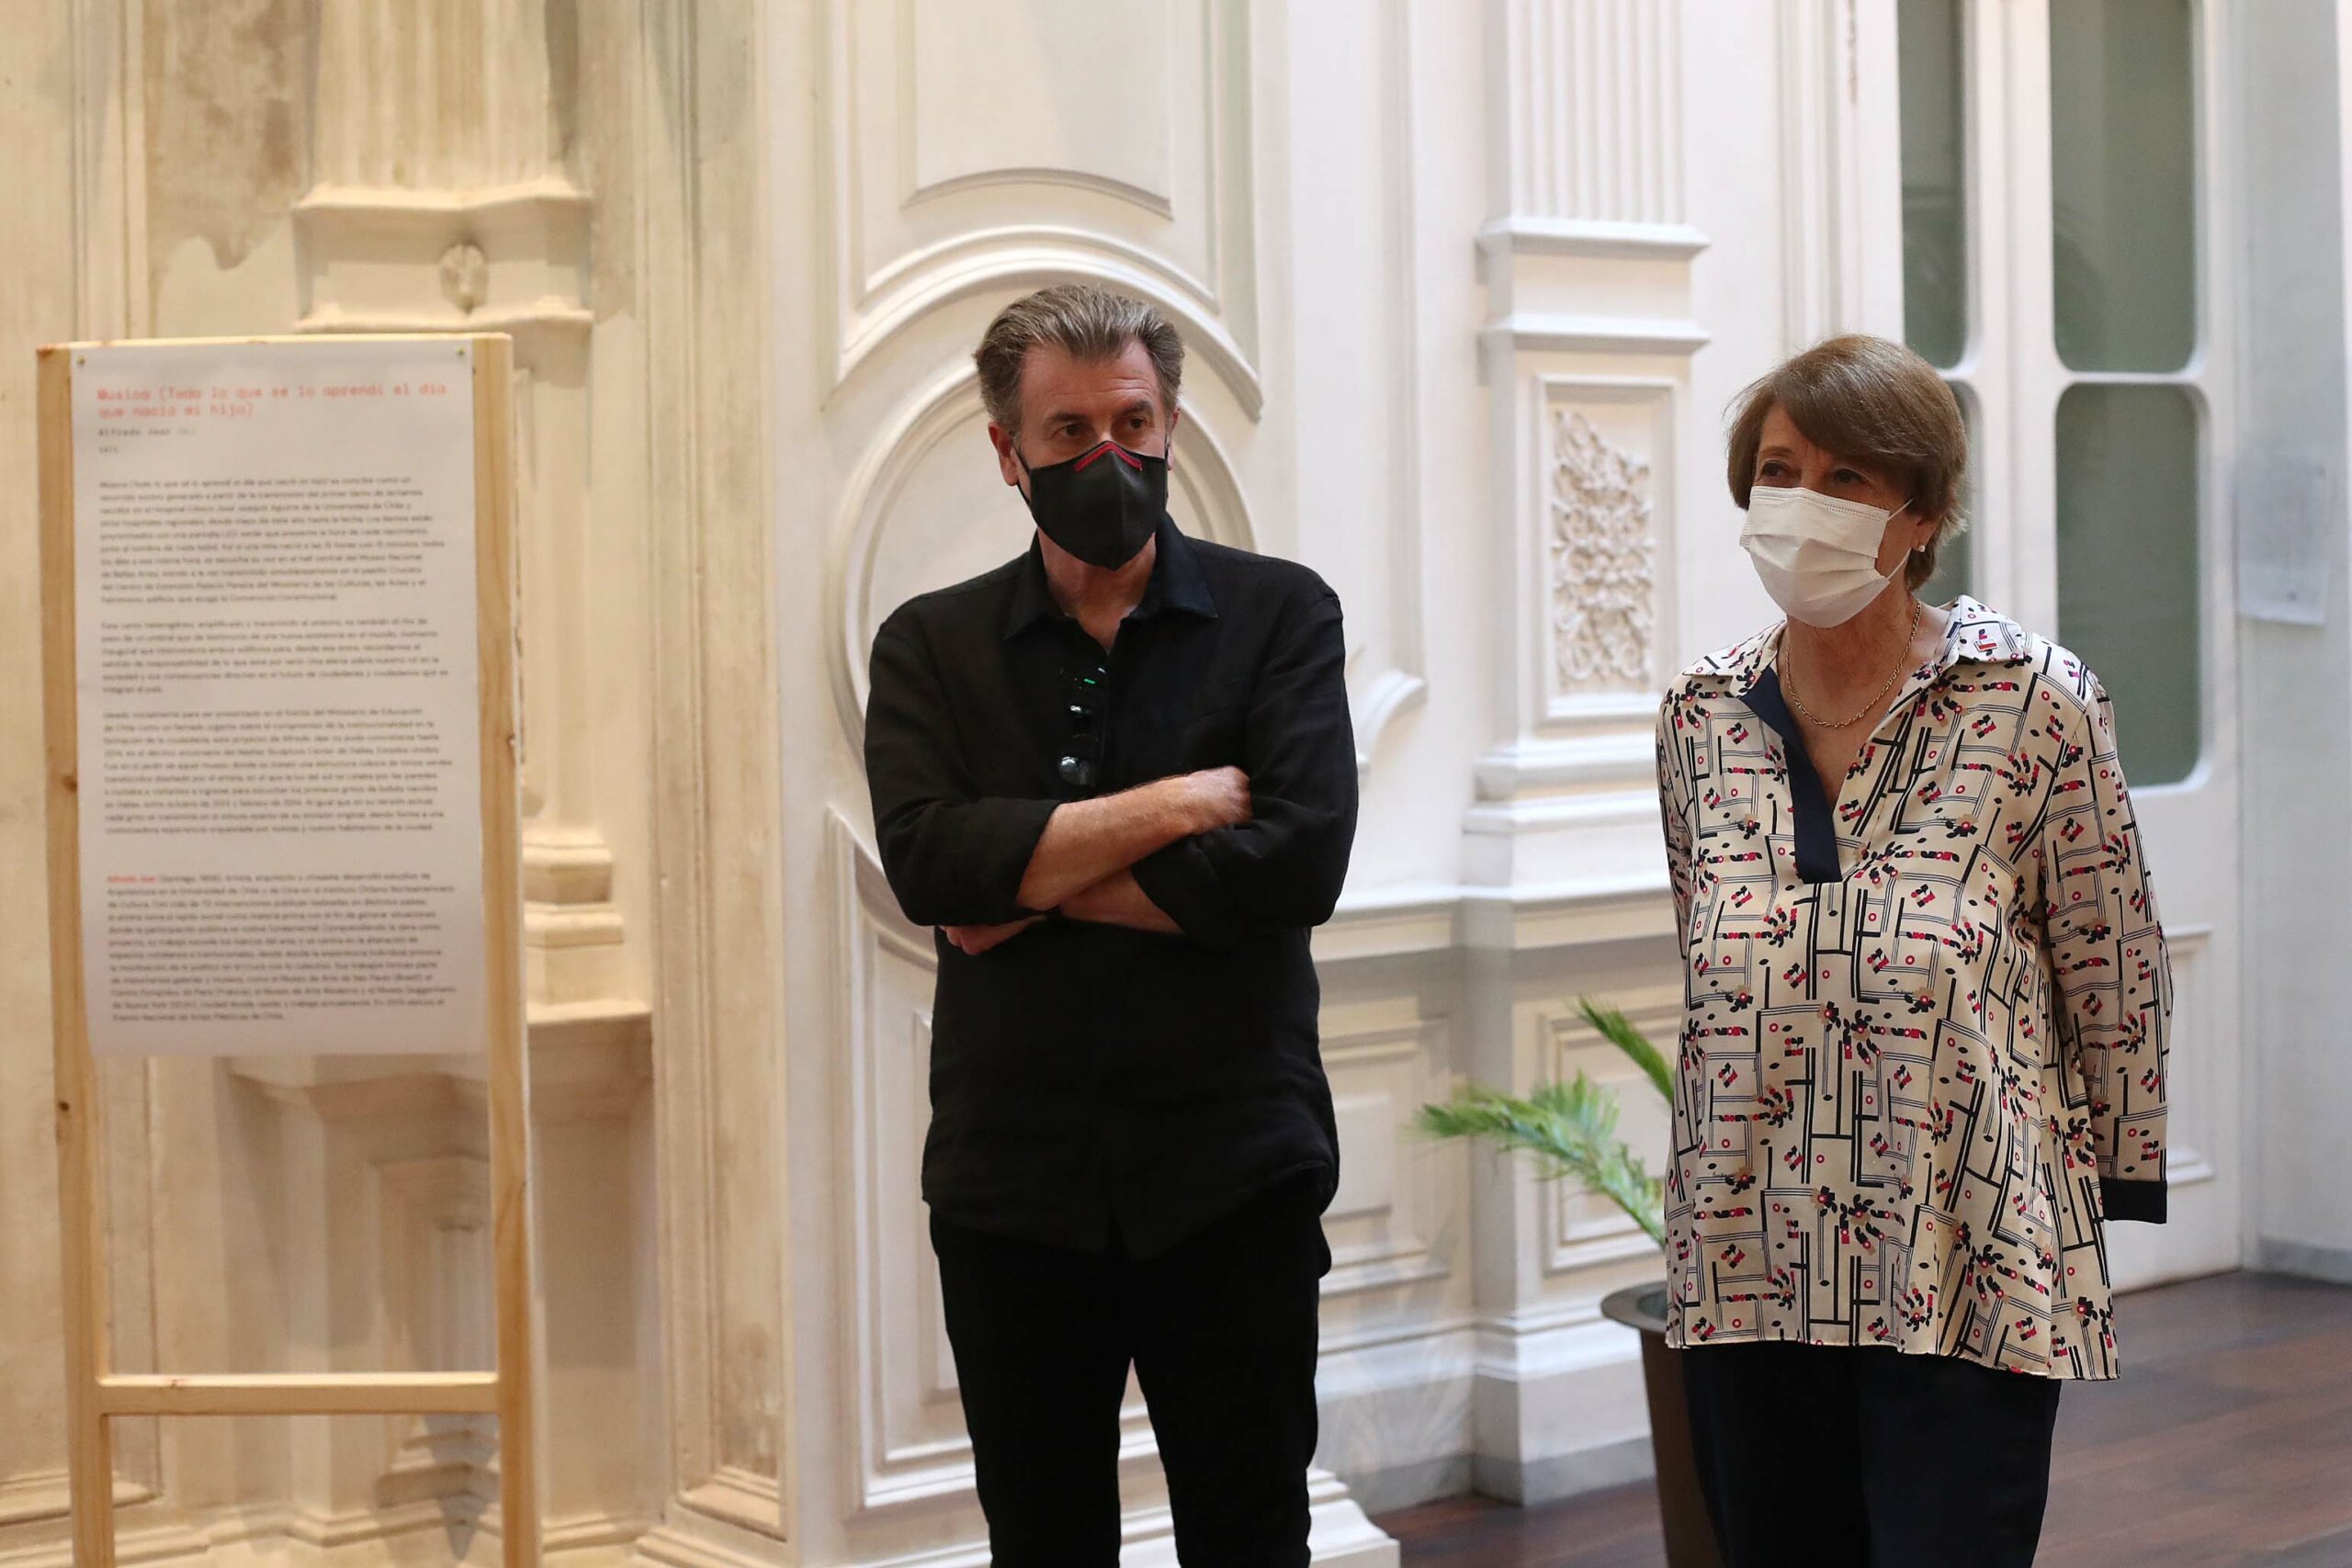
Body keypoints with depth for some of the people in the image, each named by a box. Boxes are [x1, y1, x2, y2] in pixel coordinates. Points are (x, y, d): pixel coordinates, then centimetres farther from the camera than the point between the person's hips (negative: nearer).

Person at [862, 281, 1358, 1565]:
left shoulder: (1279, 615, 1)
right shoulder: (930, 647, 5)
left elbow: (1298, 863, -15)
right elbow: (927, 861, -13)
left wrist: (1032, 884, -10)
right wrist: (1178, 803, -13)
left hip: (1233, 1181, -2)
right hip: (1010, 1183, 2)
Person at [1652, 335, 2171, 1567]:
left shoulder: (2033, 704, -6)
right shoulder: (1701, 715, 5)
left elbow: (2114, 980, 0)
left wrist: (2122, 1179, 5)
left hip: (1969, 1273, -4)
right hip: (1746, 1269, 4)